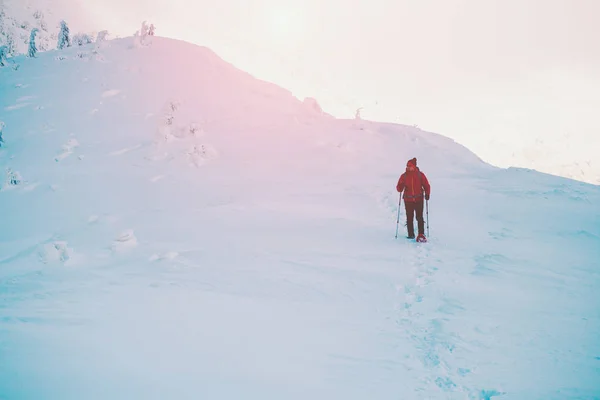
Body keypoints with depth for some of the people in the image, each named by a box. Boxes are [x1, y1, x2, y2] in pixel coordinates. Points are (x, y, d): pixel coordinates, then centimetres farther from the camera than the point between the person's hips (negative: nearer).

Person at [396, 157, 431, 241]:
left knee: (419, 217, -6)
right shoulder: (404, 176, 3)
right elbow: (399, 188, 3)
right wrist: (400, 188, -20)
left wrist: (427, 194, -10)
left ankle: (421, 235, -3)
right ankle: (411, 234, 16)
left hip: (419, 199, -2)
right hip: (408, 200, 2)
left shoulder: (420, 175, 1)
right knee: (409, 218, 5)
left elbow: (426, 185, 5)